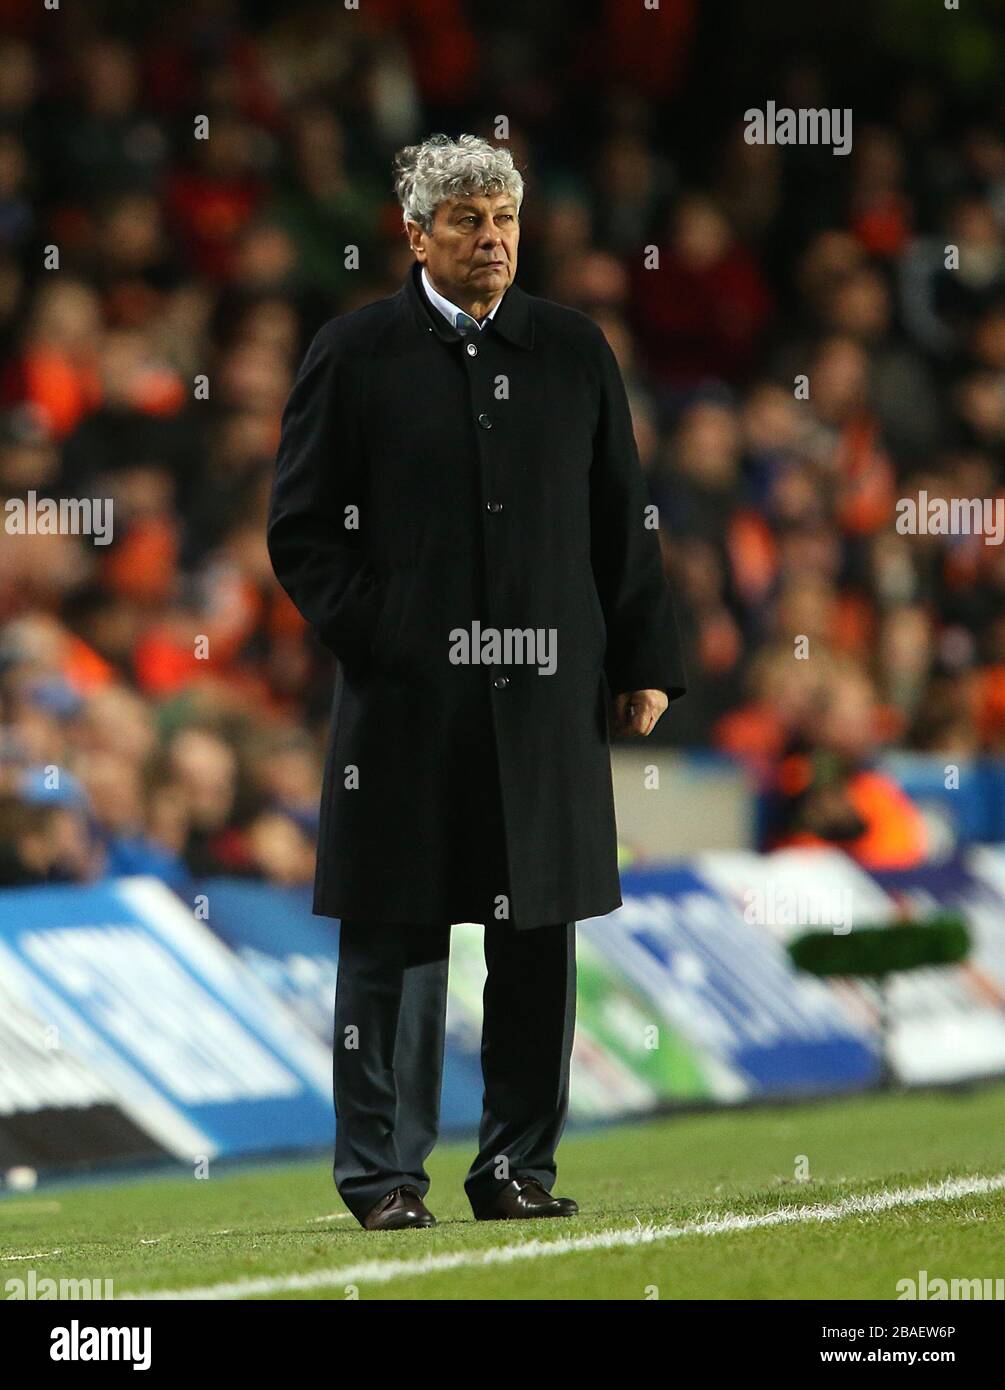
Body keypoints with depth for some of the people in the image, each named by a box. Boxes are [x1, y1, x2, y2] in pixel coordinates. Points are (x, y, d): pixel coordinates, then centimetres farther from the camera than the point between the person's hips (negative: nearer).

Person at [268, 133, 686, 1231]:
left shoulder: (574, 352, 10)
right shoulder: (356, 354, 2)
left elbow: (621, 521, 14)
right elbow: (301, 531, 3)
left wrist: (644, 660, 9)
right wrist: (370, 635, -7)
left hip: (545, 695, 3)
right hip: (404, 699, -3)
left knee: (539, 942, 4)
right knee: (393, 937, 0)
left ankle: (518, 1169, 12)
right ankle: (383, 1173, 6)